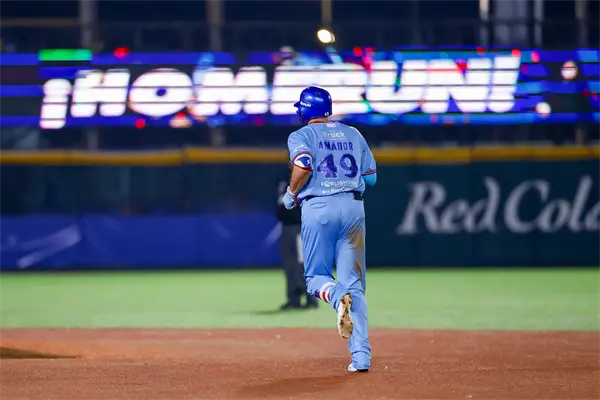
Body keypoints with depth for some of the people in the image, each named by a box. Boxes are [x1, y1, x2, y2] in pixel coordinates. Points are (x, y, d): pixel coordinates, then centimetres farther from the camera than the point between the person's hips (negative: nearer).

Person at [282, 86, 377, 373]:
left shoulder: (301, 136, 3)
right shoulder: (353, 134, 17)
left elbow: (303, 166, -16)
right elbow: (371, 177, 15)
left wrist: (291, 194, 1)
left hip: (318, 208, -3)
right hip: (353, 207, 3)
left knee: (315, 277, 10)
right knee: (354, 284, 4)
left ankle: (338, 297, -28)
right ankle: (361, 356, -7)